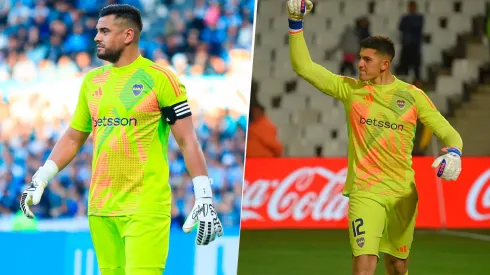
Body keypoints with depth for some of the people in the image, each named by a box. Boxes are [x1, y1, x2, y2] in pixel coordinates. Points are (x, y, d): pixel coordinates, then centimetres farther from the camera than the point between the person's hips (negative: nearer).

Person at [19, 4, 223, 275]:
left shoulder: (159, 79, -5)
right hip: (100, 208, 6)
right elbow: (73, 138, 21)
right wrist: (40, 180, 11)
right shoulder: (92, 81, 13)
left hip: (146, 208, -6)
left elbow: (187, 141, -6)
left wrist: (204, 199, -11)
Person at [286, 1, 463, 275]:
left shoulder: (412, 95, 2)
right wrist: (296, 25, -7)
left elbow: (449, 133, 5)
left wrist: (454, 152, -17)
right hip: (365, 191, -2)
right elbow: (304, 66, 2)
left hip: (403, 193, 2)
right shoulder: (350, 89, 3)